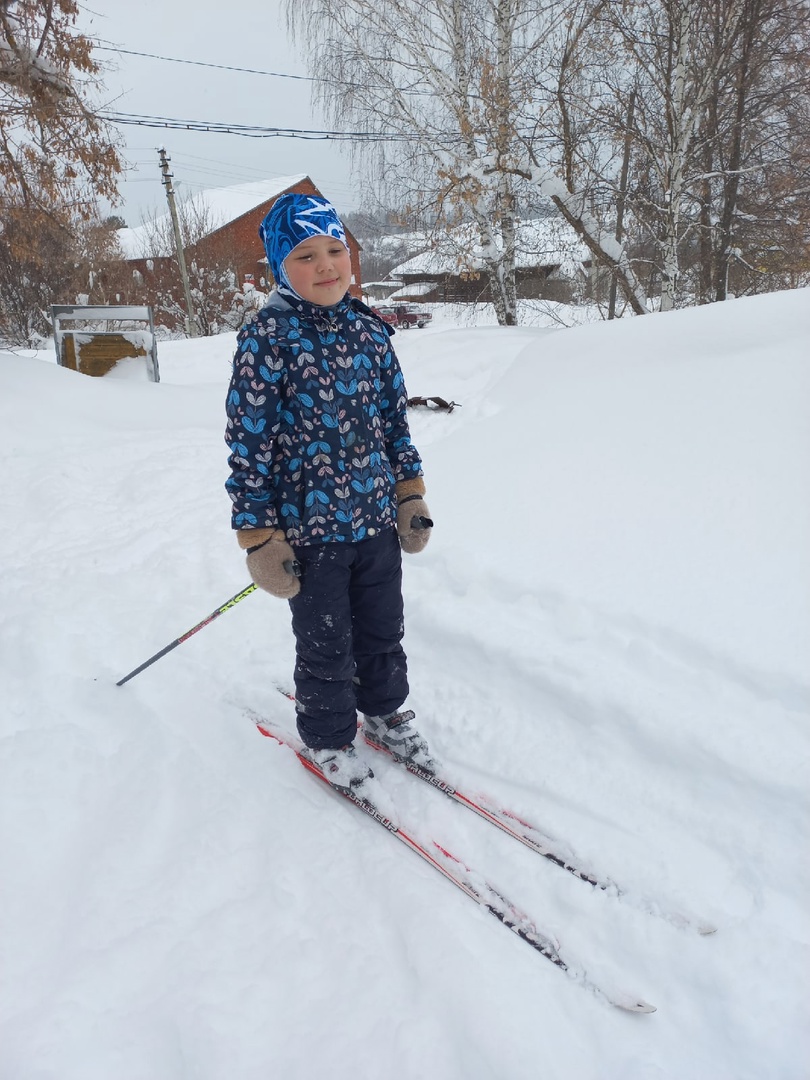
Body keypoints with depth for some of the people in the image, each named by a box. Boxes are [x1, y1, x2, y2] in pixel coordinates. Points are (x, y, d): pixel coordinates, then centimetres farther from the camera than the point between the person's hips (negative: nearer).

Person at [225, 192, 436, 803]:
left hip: (379, 520, 5)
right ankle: (328, 740, 36)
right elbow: (248, 443, -13)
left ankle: (385, 715, 45)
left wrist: (411, 496, 10)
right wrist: (260, 539, -13)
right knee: (326, 647, 12)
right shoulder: (266, 340, -14)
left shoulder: (369, 330, 2)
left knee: (384, 632, 20)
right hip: (311, 528, -4)